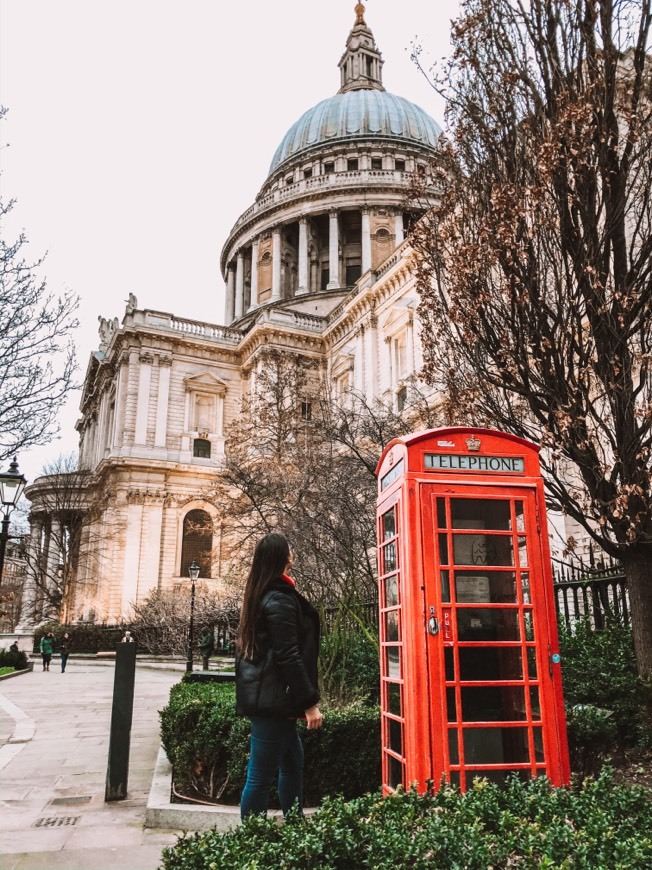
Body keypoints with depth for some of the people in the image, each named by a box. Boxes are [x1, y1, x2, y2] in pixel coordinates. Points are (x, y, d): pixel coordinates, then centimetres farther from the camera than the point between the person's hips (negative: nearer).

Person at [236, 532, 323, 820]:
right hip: (273, 698, -10)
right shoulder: (280, 599, -16)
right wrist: (309, 702, -16)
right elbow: (288, 656, -20)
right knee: (261, 777, -1)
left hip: (262, 696, 10)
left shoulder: (259, 596, 13)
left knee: (293, 762, 19)